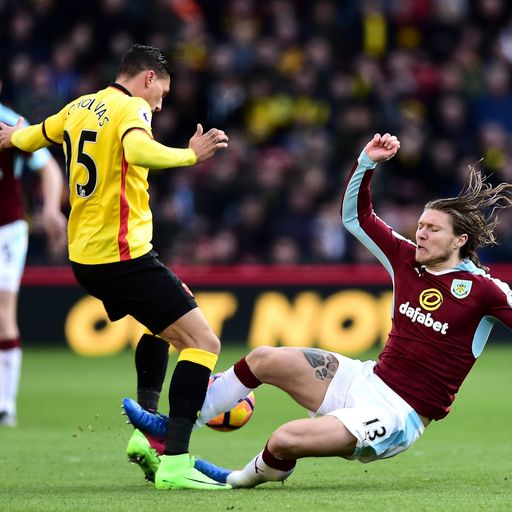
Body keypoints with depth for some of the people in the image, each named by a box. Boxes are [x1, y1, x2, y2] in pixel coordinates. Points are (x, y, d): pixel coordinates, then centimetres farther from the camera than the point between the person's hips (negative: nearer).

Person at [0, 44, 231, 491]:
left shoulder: (79, 108, 14)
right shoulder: (131, 108, -10)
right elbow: (136, 149, -34)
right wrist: (190, 155, -29)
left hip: (85, 256, 10)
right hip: (123, 254, -10)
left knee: (163, 327, 33)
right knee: (204, 341, -13)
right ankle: (174, 464, -23)